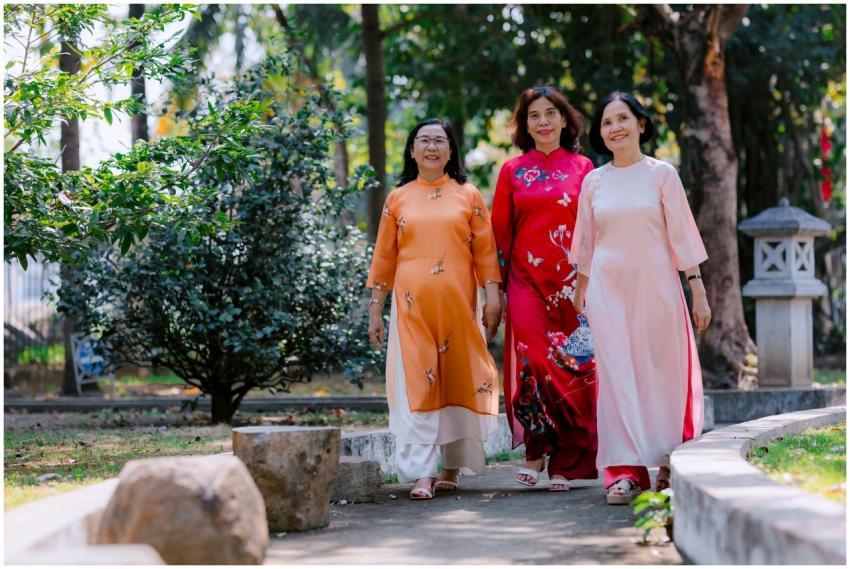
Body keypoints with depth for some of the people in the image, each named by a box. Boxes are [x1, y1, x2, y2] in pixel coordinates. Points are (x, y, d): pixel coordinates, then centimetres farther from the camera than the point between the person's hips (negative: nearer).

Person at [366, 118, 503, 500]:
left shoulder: (468, 196, 9)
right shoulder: (397, 199, 10)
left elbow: (486, 252, 5)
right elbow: (383, 258, 11)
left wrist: (492, 297, -4)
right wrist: (375, 309, 7)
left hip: (457, 304, 0)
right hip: (411, 305, 0)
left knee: (457, 381, 3)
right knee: (415, 384, -7)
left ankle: (452, 467, 16)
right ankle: (421, 475, -11)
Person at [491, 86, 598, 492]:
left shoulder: (583, 168, 8)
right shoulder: (512, 171, 10)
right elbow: (500, 233, 10)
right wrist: (495, 288, 4)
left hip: (572, 283, 0)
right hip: (527, 280, 0)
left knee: (573, 367, -4)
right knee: (531, 362, -16)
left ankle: (565, 463, 4)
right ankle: (536, 448, 1)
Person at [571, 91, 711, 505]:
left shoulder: (662, 174, 1)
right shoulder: (594, 182, 8)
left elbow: (682, 234, 0)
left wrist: (698, 291, -4)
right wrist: (578, 293, 16)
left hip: (655, 284, -2)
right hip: (608, 288, 2)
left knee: (663, 372, 1)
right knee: (617, 376, -3)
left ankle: (670, 462, 14)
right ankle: (625, 470, -3)